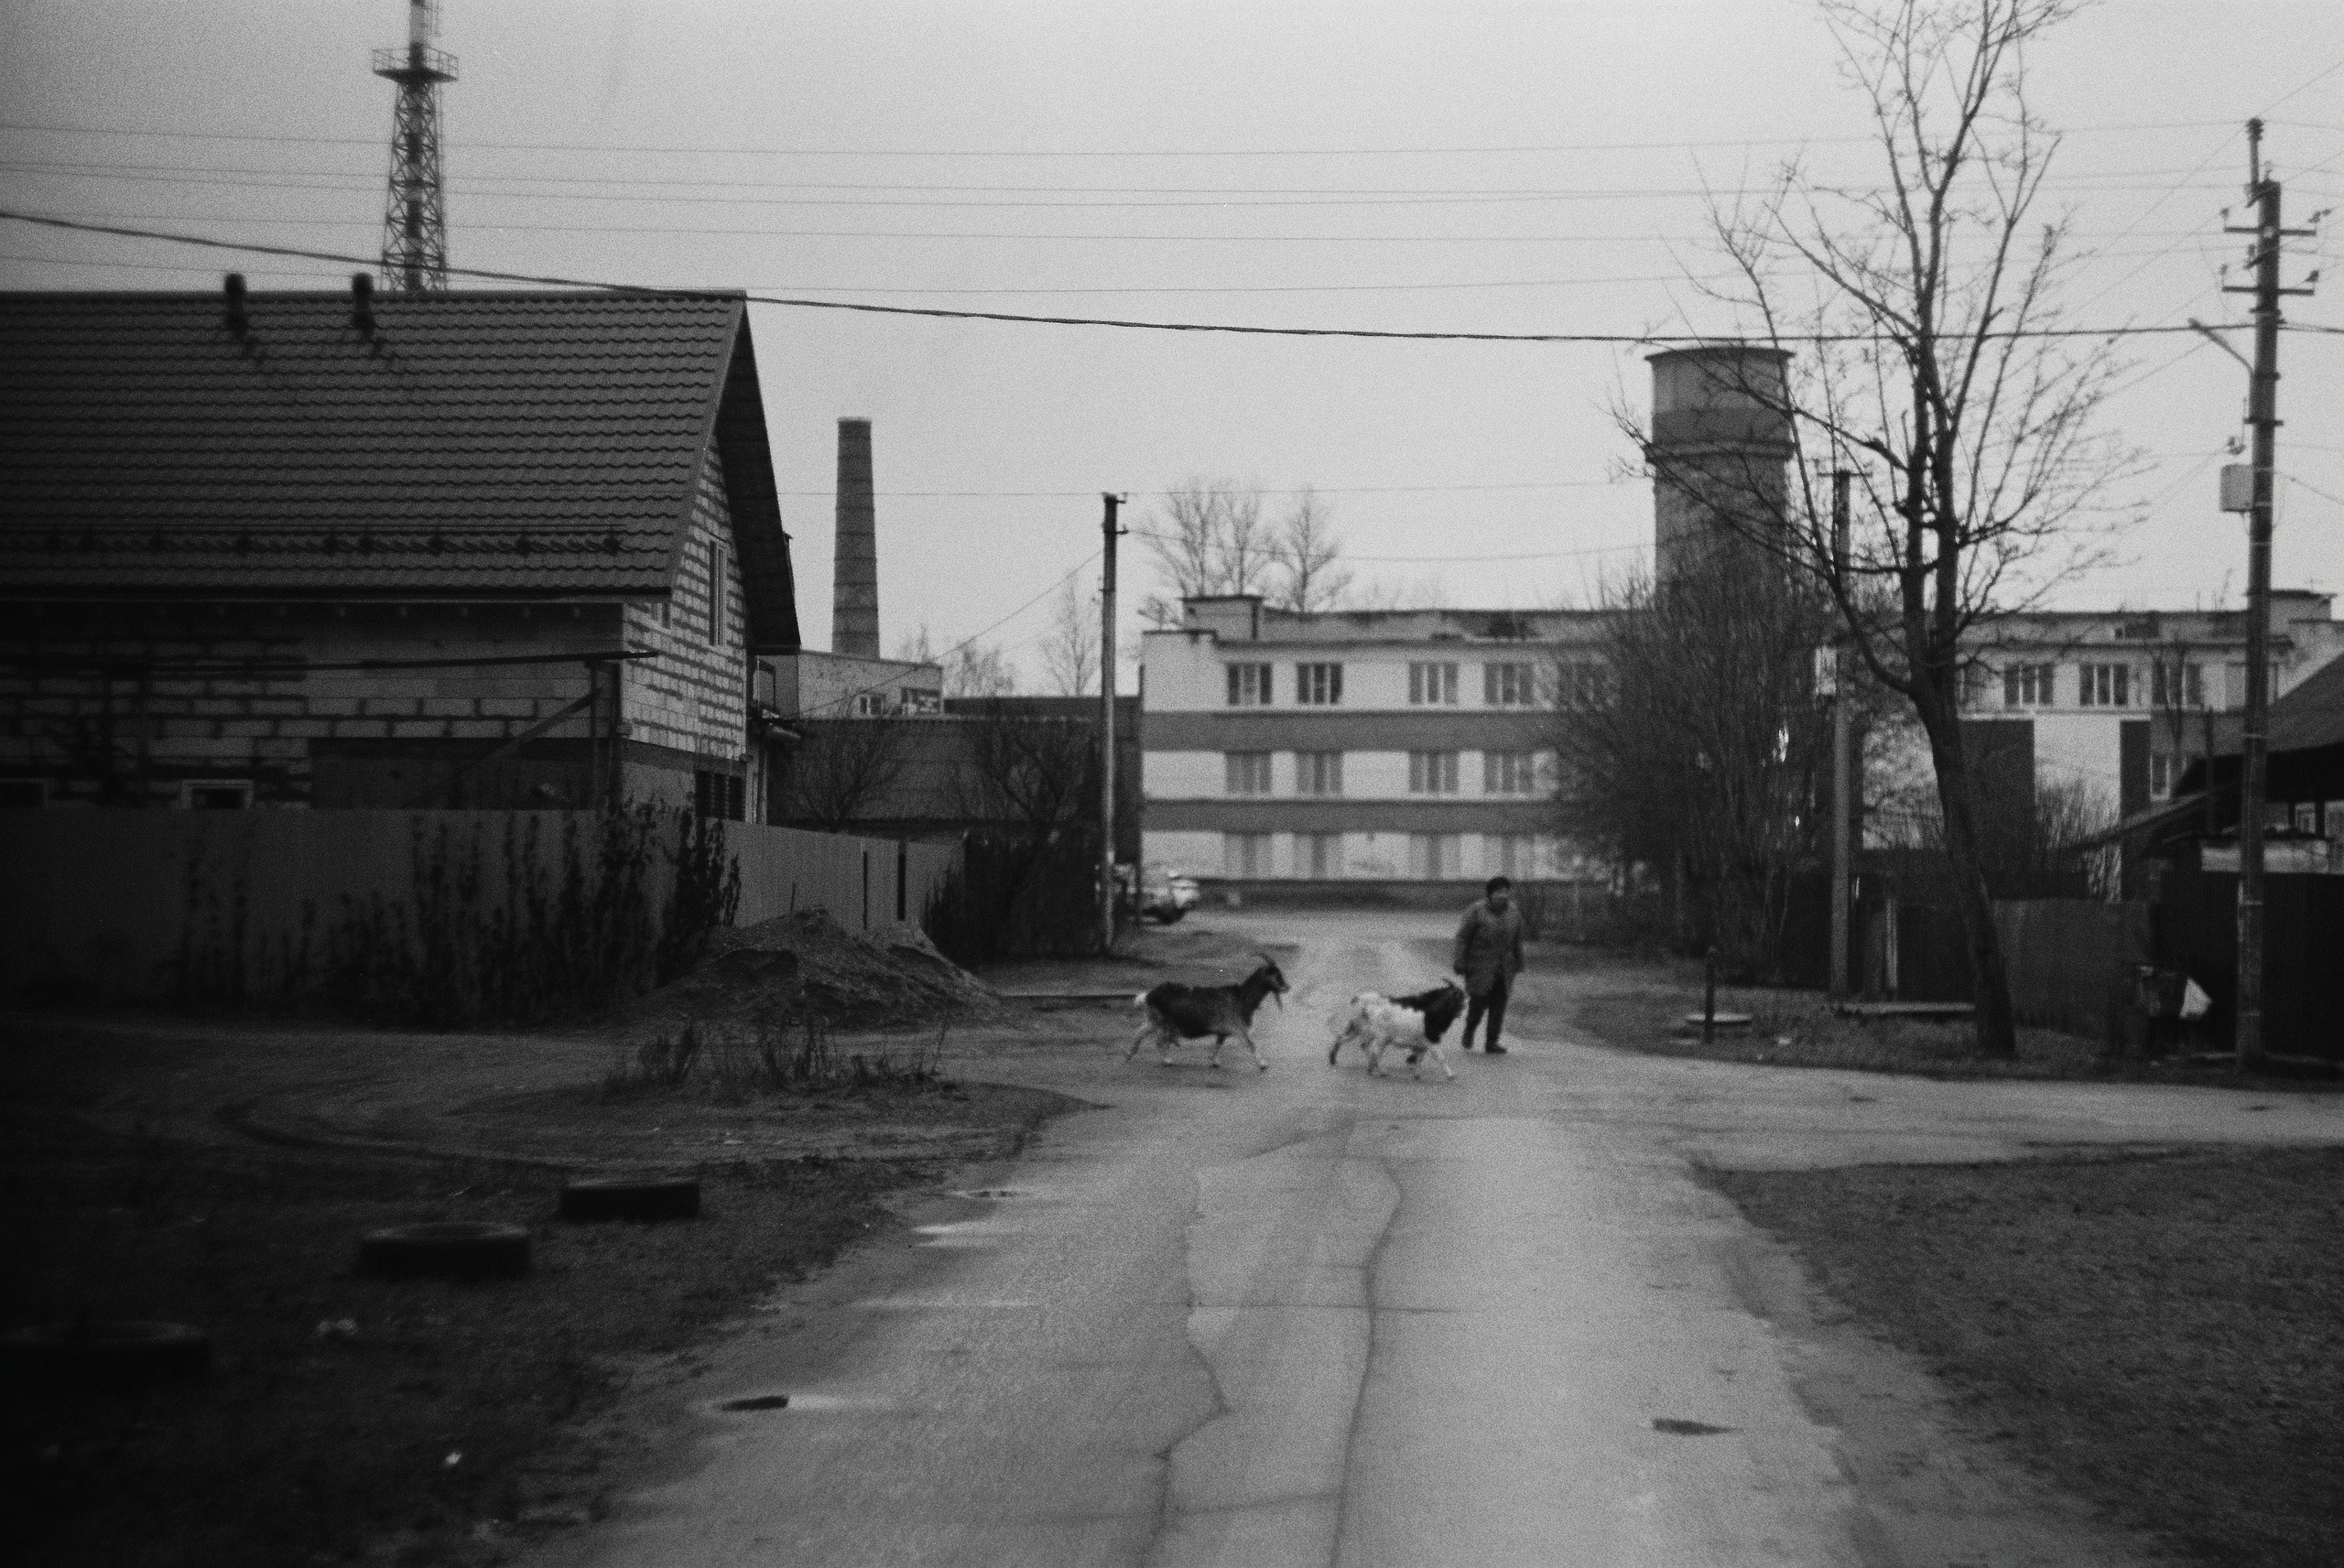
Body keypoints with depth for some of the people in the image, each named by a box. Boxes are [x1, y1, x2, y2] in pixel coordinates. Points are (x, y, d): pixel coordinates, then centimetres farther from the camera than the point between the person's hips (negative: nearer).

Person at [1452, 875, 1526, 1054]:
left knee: (1499, 1005, -2)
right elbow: (1463, 937, -7)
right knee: (1478, 1003, -5)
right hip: (1479, 967, -4)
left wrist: (1518, 965, 15)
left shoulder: (1514, 913, 4)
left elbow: (1517, 940, 13)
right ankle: (1469, 1031, 24)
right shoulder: (1477, 912, -9)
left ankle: (1491, 1042, 4)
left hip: (1503, 969, 4)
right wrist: (1460, 964, -10)